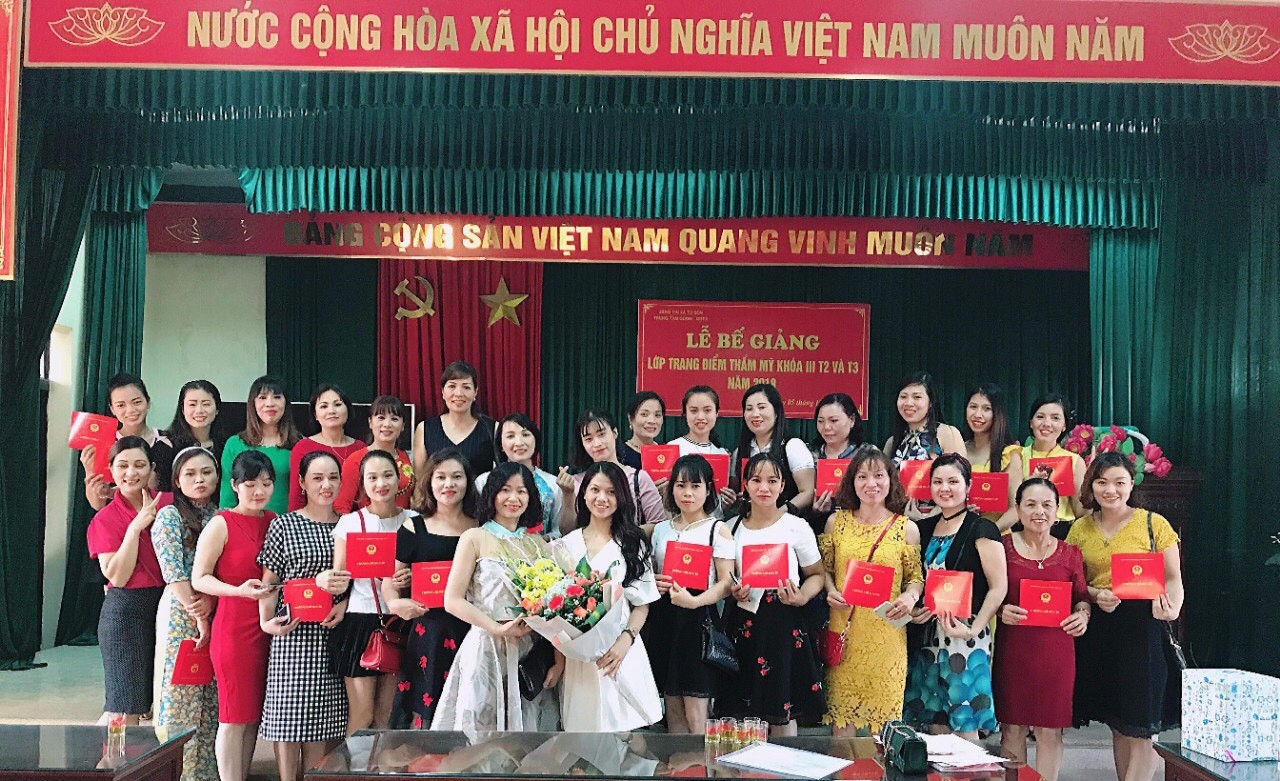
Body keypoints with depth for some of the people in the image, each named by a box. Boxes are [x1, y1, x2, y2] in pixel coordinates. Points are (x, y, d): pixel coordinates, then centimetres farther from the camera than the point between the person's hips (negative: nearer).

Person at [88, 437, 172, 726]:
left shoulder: (168, 503, 5)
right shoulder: (105, 519, -2)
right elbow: (117, 576, -11)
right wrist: (135, 527, -16)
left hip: (166, 605, 4)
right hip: (126, 611, -4)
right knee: (125, 708, -3)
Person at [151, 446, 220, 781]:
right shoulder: (169, 516, -2)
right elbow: (173, 573, -10)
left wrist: (211, 599, -13)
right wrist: (198, 617, -11)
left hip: (216, 614, 5)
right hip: (181, 615, -4)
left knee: (211, 699, 7)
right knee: (180, 695, -3)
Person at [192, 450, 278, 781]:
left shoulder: (275, 521, 10)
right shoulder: (221, 524, -6)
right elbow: (199, 579, -9)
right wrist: (239, 590, -23)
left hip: (268, 627, 6)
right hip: (234, 627, -6)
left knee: (255, 715, 11)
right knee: (235, 716, -1)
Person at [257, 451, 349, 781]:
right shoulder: (284, 525, 2)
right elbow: (269, 581, 2)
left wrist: (344, 603, -5)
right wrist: (266, 620, -12)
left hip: (335, 631, 3)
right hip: (294, 632, -3)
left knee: (326, 714, 5)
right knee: (290, 711, -1)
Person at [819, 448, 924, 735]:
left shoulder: (907, 528, 3)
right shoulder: (836, 522, 5)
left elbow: (916, 577, 8)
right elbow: (824, 568, 12)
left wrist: (910, 597, -12)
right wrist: (831, 592, -7)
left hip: (886, 632, -1)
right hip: (844, 628, 1)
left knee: (883, 709, 4)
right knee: (841, 706, 5)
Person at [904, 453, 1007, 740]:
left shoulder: (981, 529, -6)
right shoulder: (925, 528, 11)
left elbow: (998, 587, -12)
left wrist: (974, 629, -20)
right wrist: (913, 611, 1)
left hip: (965, 634, -6)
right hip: (930, 634, 6)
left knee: (964, 723, -2)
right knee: (934, 722, 11)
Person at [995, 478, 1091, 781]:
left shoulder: (1070, 552, 9)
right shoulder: (1003, 546, 2)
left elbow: (1082, 596, 15)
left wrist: (1083, 615, -6)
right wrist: (1001, 611, -16)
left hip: (1056, 650, 2)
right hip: (1012, 647, -1)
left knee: (1050, 730, 6)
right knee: (1012, 727, 5)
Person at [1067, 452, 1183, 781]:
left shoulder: (1153, 523, -2)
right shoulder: (1080, 529, 7)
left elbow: (1173, 578, -2)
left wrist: (1172, 607, -22)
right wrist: (1095, 595, -10)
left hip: (1144, 627, -3)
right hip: (1099, 629, 3)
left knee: (1142, 725, -2)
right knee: (1117, 723, 14)